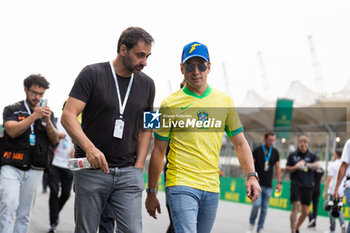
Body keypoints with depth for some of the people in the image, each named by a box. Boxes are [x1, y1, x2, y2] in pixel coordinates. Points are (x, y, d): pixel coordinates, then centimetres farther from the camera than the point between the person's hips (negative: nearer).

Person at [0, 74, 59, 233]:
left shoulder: (48, 113, 16)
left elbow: (54, 140, 7)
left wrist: (48, 121, -11)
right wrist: (34, 116, -18)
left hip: (34, 170, 3)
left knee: (24, 215, 4)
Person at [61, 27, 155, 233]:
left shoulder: (147, 84, 11)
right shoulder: (92, 74, -3)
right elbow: (68, 116, -8)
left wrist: (138, 167, 7)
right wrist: (90, 148, -22)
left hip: (129, 172, 3)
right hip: (92, 170, -3)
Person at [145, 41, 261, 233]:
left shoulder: (225, 101, 10)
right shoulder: (170, 104, 0)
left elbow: (240, 143, 13)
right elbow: (158, 151, 3)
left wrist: (251, 175, -2)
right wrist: (151, 192, 3)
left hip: (212, 188, 4)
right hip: (181, 184, -4)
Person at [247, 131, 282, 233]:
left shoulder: (275, 152, 9)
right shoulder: (257, 151, -1)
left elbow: (277, 168, 13)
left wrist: (279, 182, 6)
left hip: (268, 186, 3)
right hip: (257, 184, -3)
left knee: (264, 208, 3)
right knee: (257, 204, -17)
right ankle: (251, 224, 5)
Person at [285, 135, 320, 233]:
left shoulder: (312, 156, 6)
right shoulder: (292, 155, 7)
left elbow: (317, 165, -13)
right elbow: (286, 169, 10)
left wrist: (306, 164, -31)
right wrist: (295, 167, -11)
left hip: (308, 186, 2)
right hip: (296, 185, -2)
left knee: (305, 212, 6)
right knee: (295, 206, -19)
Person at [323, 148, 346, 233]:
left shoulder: (333, 165, -7)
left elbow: (328, 180, -9)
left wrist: (325, 191, -5)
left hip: (332, 191, -5)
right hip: (342, 192, 5)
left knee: (331, 210, 3)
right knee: (339, 209, 18)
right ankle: (342, 224, -5)